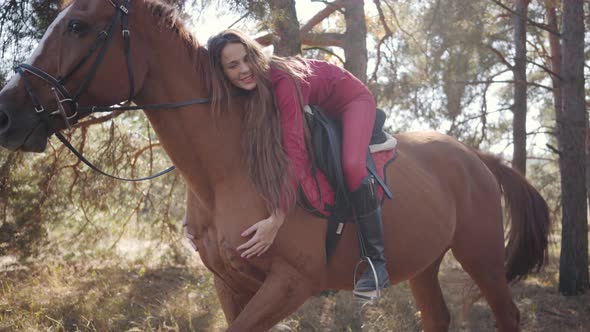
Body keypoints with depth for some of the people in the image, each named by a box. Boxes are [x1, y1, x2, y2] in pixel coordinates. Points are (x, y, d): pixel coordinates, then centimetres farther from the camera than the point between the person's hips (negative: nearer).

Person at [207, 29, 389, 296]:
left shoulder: (282, 81, -40)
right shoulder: (251, 87, -19)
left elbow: (295, 153, -47)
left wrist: (276, 221, -53)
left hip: (351, 100, -8)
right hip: (317, 110, 8)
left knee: (351, 165, -31)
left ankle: (376, 263, -23)